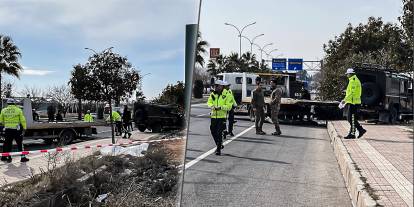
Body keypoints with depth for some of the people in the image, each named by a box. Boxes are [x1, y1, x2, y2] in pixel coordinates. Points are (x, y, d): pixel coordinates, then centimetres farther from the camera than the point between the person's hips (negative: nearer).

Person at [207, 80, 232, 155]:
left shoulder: (225, 95, -5)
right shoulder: (212, 94, 8)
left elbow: (229, 106, -9)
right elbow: (209, 102, 5)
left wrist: (221, 107, -22)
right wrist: (212, 106, -16)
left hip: (222, 117, -5)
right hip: (213, 116, 5)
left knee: (219, 133, -6)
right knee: (213, 132, 11)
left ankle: (218, 149, 3)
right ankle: (219, 145, 33)